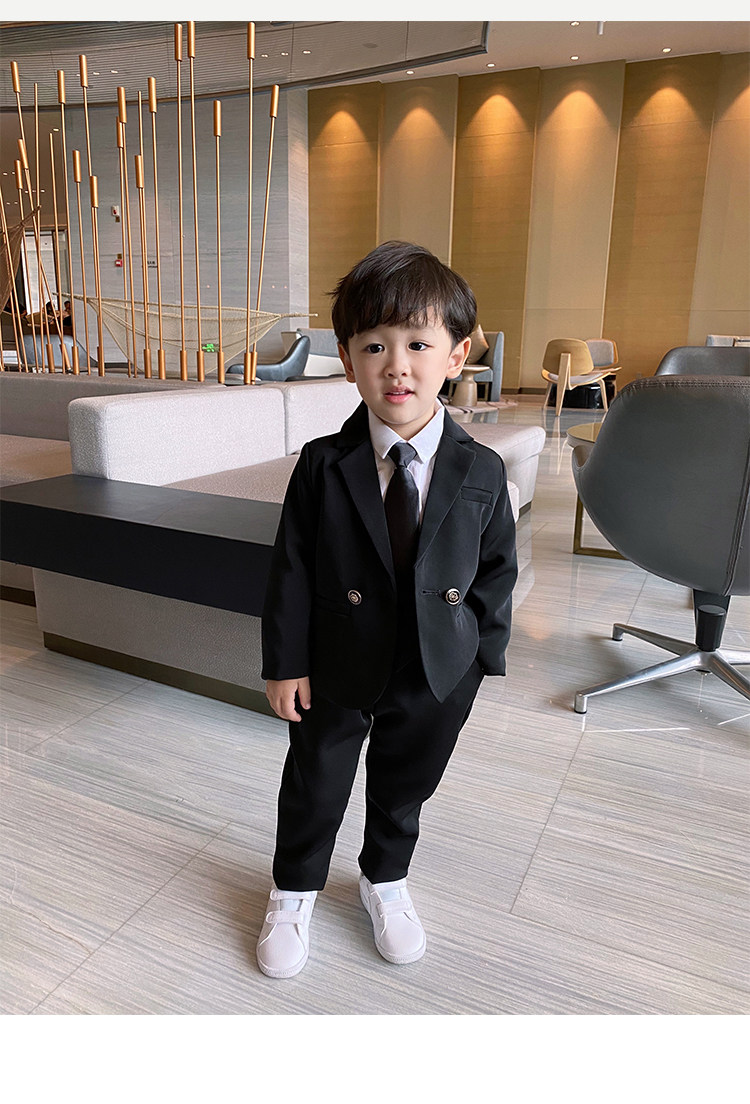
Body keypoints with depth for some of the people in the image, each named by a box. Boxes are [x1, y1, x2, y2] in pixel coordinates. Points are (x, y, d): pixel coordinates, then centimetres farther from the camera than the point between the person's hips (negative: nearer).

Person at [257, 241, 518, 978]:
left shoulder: (481, 473, -10)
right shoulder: (323, 466, -14)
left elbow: (497, 569, 0)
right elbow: (291, 568, -9)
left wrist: (485, 654, 2)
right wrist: (285, 661, -8)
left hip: (438, 670, 1)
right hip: (338, 667, -1)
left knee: (406, 785, 21)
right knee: (314, 785, 17)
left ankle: (385, 879, 51)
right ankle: (294, 891, 46)